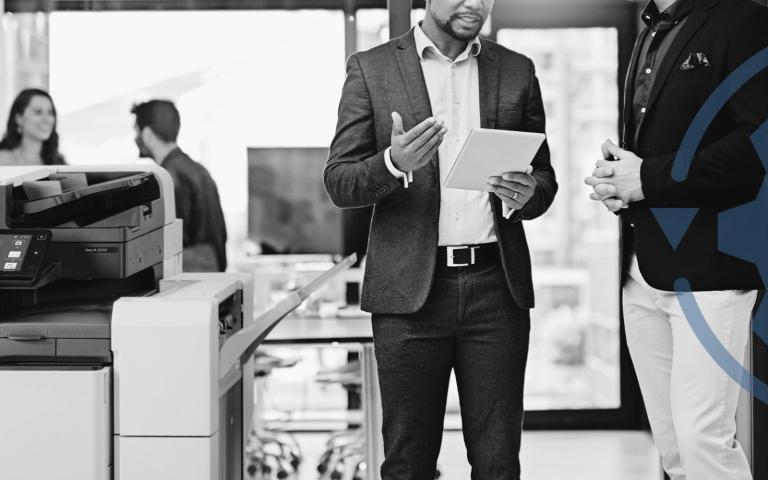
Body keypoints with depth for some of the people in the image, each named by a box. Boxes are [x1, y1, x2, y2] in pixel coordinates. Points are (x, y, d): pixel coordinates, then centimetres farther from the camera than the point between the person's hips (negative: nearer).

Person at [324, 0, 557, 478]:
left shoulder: (517, 71, 12)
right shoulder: (372, 68, 4)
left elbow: (544, 176, 15)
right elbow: (338, 183, 0)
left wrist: (525, 195, -8)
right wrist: (393, 163, -20)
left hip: (496, 287, 2)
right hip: (411, 289, -2)